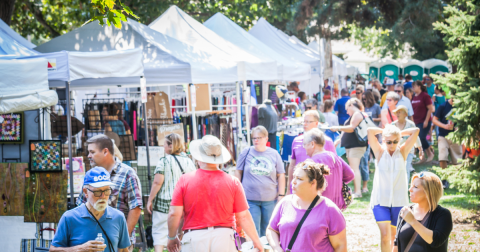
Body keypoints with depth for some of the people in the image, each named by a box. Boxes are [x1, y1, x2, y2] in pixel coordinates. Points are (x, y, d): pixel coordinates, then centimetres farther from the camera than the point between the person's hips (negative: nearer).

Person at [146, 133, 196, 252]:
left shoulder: (164, 161, -9)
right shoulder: (189, 161, 6)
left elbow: (157, 182, -14)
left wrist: (150, 200, -6)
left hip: (164, 203, -5)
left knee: (159, 231, 0)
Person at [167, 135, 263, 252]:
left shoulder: (185, 180, -1)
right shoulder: (232, 182, 0)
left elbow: (174, 214, -3)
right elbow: (243, 217, 2)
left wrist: (172, 238, 14)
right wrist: (256, 241, 14)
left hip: (193, 238, 0)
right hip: (224, 238, 1)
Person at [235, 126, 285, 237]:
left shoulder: (274, 154, 4)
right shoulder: (246, 152, 2)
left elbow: (281, 175, 8)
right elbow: (238, 172, 9)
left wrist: (281, 195, 3)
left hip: (270, 199, 1)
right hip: (250, 199, -1)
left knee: (267, 231, 10)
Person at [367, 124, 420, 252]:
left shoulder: (403, 152, 2)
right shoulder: (380, 152, -1)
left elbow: (415, 131, -6)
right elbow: (370, 131, -12)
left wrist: (399, 133, 4)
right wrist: (385, 131, 2)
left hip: (399, 202, 2)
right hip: (381, 200, -2)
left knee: (393, 236, 10)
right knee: (385, 235, -14)